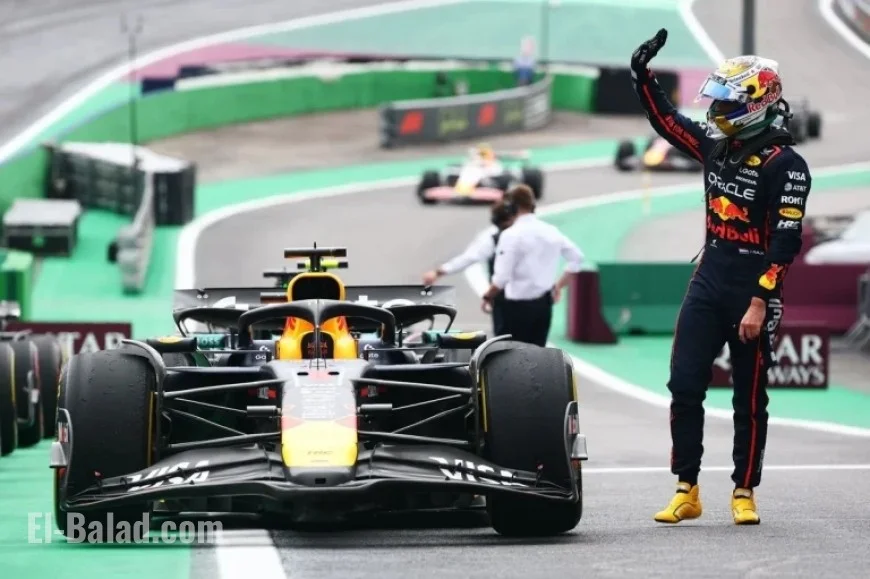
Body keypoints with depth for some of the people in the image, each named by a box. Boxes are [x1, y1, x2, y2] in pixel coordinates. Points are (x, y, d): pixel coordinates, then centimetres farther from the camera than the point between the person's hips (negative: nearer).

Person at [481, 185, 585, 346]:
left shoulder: (512, 235, -15)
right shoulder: (551, 232, 5)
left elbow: (502, 277, -17)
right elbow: (577, 257, 13)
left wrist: (488, 296, -1)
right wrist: (559, 286, 18)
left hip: (519, 305, -6)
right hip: (544, 303, 6)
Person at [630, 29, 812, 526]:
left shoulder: (785, 165, -14)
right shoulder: (717, 145, 7)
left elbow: (786, 242, -18)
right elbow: (667, 121, 24)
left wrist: (758, 303, -21)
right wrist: (643, 75, 14)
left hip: (754, 291, -6)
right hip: (708, 281, 6)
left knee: (750, 398, 4)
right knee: (684, 387, 0)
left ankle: (745, 494, 14)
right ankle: (687, 491, 6)